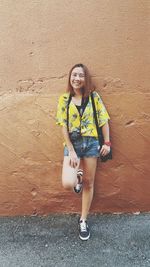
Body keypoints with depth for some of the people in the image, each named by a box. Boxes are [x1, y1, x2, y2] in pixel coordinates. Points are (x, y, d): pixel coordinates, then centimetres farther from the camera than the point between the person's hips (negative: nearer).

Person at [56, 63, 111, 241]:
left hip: (91, 143, 1)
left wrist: (107, 143, -2)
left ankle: (83, 220, 28)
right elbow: (64, 127, -5)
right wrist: (71, 151, -12)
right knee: (67, 184, -18)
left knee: (88, 183, 9)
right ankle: (77, 176, 20)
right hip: (72, 144, 0)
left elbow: (104, 120, 4)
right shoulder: (64, 99, 0)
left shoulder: (93, 96, 1)